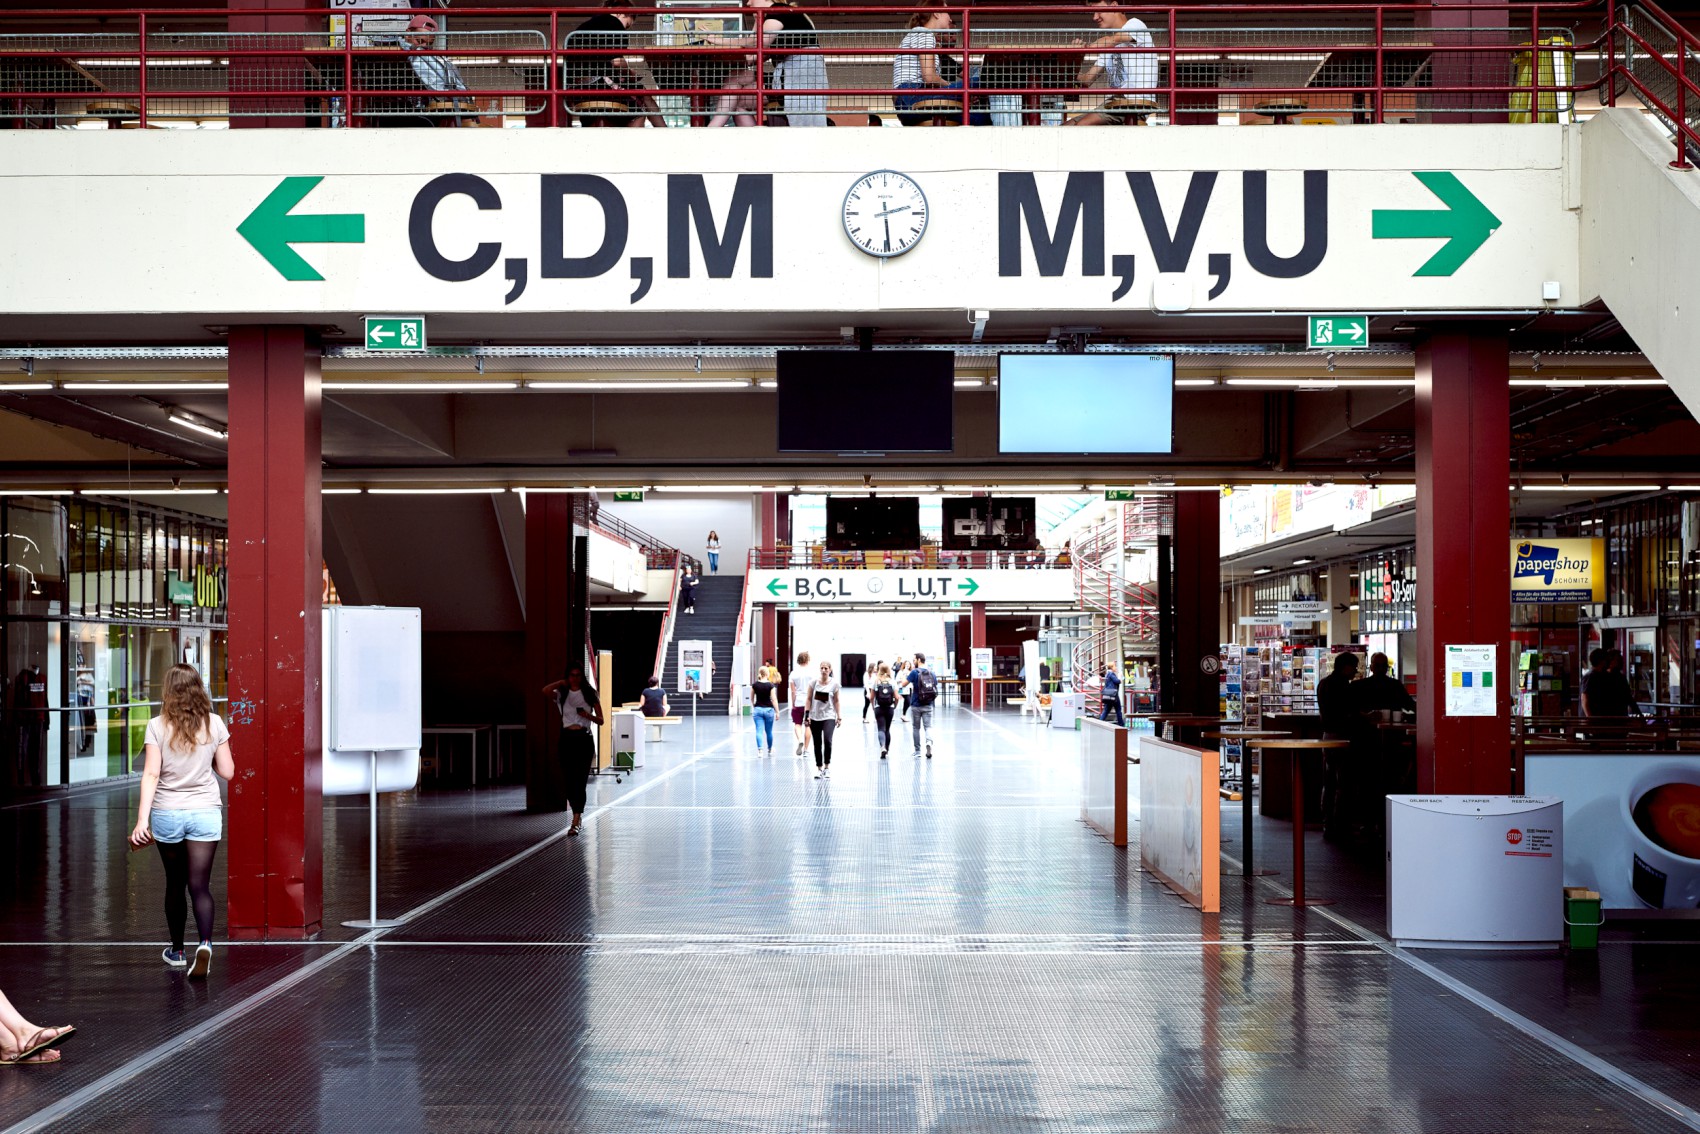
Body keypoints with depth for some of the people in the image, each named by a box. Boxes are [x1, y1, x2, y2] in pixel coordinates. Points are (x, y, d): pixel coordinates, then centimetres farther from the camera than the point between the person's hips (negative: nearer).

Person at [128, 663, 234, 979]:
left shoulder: (157, 726, -6)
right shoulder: (214, 724, -3)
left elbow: (151, 774, -13)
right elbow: (227, 771, 1)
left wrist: (142, 820, -14)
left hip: (167, 814, 0)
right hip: (205, 813, 0)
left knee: (175, 883, 16)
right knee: (200, 885, -1)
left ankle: (177, 950, 28)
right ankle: (205, 942, -24)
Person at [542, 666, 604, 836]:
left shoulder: (590, 694, 5)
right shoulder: (562, 694, 6)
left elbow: (600, 720, 5)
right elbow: (545, 691, -16)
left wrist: (588, 715, -15)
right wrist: (561, 683, -2)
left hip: (584, 738, -2)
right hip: (567, 738, 2)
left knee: (580, 779, -7)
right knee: (570, 779, 4)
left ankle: (576, 822, -10)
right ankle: (579, 815, 21)